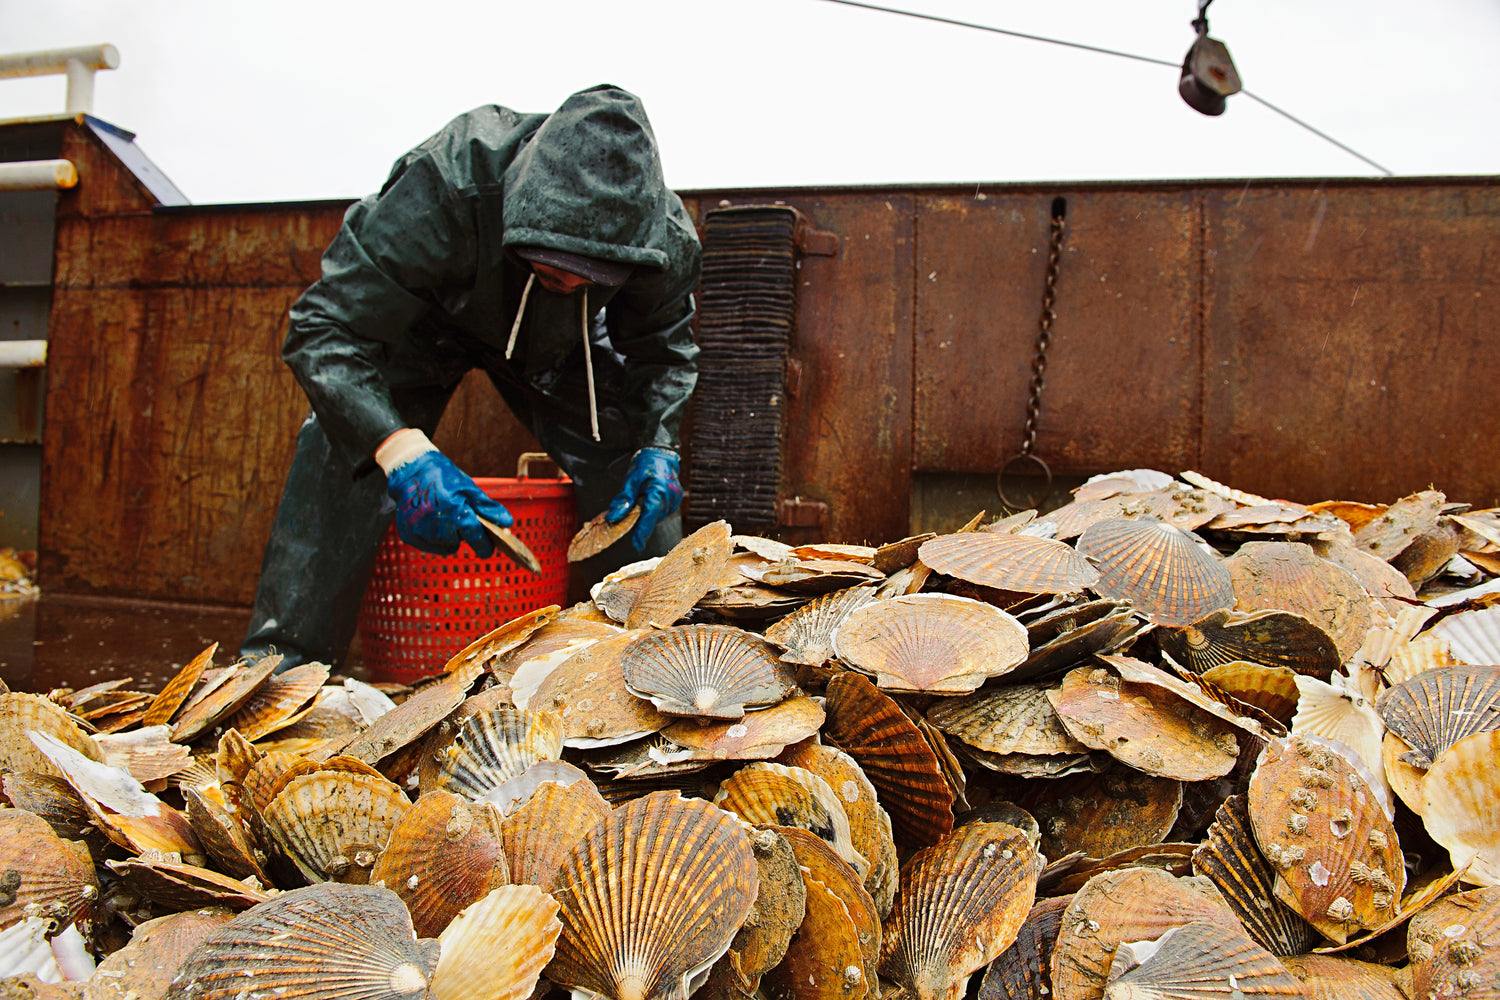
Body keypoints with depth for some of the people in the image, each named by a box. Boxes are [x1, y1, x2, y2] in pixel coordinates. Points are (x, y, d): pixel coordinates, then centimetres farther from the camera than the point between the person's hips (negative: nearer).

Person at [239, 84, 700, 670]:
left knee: (636, 473, -12)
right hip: (426, 321, -2)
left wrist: (658, 446, -30)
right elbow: (325, 331, -41)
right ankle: (282, 659, -15)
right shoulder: (443, 189, -44)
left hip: (560, 343, 3)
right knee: (347, 448, -26)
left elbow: (660, 351, -11)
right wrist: (401, 451, -56)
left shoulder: (664, 238, -32)